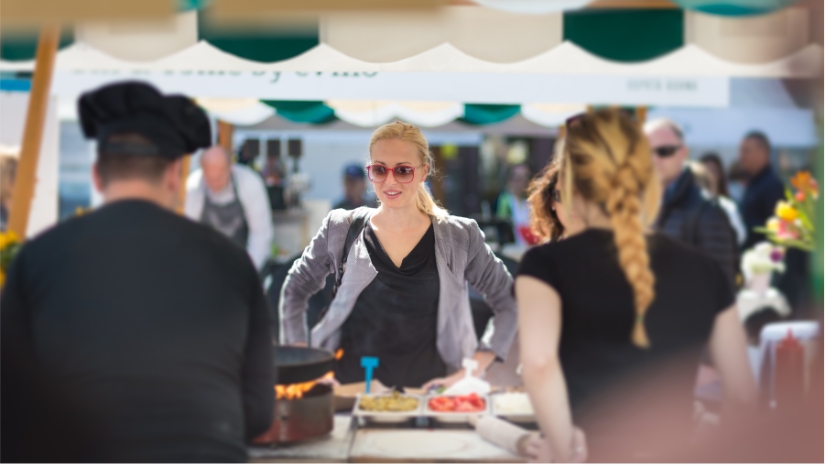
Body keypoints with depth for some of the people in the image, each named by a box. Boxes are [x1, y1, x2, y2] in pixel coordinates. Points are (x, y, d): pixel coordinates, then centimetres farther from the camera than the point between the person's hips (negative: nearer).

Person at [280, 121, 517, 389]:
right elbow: (294, 291, 16)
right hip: (350, 386, 0)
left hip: (425, 390, 0)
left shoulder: (459, 237, 4)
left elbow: (509, 302, 9)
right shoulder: (341, 230, 6)